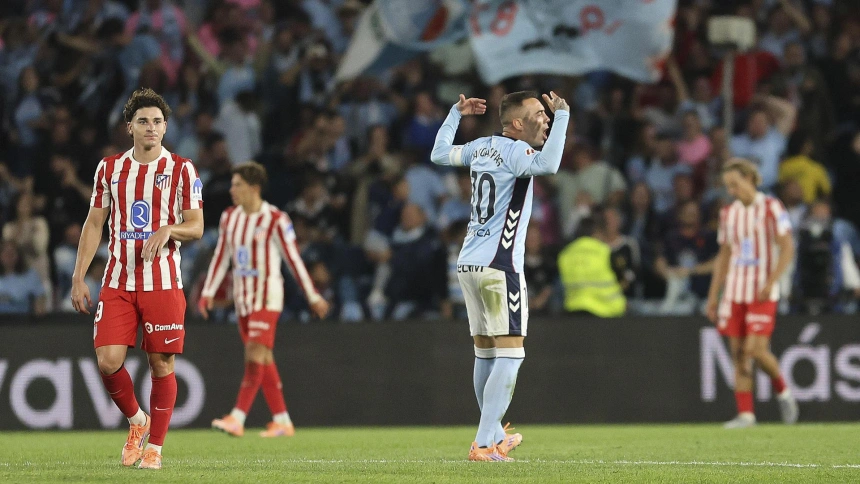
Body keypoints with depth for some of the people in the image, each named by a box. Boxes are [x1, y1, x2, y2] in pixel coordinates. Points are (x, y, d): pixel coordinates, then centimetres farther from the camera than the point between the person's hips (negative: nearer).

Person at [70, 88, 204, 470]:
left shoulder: (181, 170, 1)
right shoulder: (110, 168, 9)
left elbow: (196, 227, 0)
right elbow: (94, 224, 13)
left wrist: (168, 230, -22)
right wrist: (79, 277, 7)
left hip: (163, 283, -2)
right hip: (117, 282, 2)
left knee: (161, 364, -1)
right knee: (108, 360, -9)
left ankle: (155, 446, 10)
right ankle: (136, 421, 17)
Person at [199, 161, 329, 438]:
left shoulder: (275, 220, -10)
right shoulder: (230, 218, 8)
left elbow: (293, 259, -6)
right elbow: (221, 257, 15)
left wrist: (312, 296, -3)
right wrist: (208, 291, 9)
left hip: (267, 295, -7)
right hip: (242, 296, 7)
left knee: (256, 354, -15)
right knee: (263, 360, 7)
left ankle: (237, 418, -22)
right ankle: (282, 421, 12)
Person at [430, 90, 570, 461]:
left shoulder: (482, 147, 12)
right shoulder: (515, 151, -12)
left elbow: (439, 153, 29)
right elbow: (547, 165, -34)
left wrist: (456, 113, 38)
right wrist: (563, 116, -26)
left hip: (468, 264, 9)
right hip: (499, 266, -9)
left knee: (485, 354, 18)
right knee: (509, 355, -8)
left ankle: (495, 437, 29)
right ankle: (483, 445, -15)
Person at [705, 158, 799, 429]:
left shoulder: (771, 208, -4)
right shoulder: (728, 213, 12)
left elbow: (787, 248, -9)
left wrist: (771, 281, -21)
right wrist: (713, 296, 14)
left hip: (762, 292, -5)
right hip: (735, 291, 5)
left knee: (757, 350, -14)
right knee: (738, 353, 0)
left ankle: (783, 391, 12)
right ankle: (745, 414, 3)